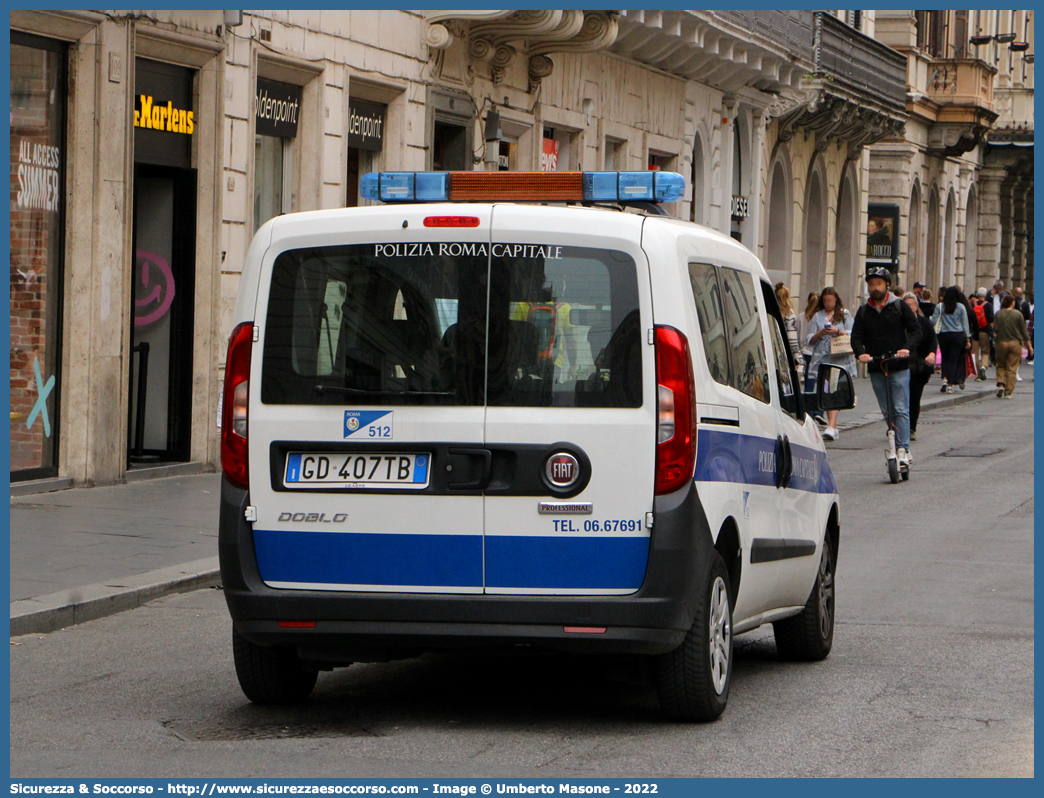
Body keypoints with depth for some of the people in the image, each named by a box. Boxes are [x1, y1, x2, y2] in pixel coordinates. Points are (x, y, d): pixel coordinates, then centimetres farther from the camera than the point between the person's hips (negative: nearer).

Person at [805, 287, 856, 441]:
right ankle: (833, 427, 11)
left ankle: (831, 426, -27)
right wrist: (821, 333, -7)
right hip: (821, 357, 3)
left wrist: (838, 331, -10)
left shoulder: (844, 315, 13)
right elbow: (810, 340, 12)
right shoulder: (817, 317, 16)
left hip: (840, 358, -3)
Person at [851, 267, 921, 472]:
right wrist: (861, 353, -17)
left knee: (901, 409, -10)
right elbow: (857, 337, 5)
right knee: (887, 412, 6)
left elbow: (915, 330, -1)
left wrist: (907, 348, -20)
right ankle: (896, 447, 13)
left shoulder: (899, 306, 3)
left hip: (899, 367, -4)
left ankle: (903, 450, -12)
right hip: (875, 368, 4)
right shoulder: (864, 311, 11)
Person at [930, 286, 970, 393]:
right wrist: (968, 339, 6)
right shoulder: (961, 307, -2)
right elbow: (965, 324, 1)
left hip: (944, 335, 1)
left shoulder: (940, 307, -2)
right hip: (958, 335, -1)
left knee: (945, 359, 14)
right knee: (953, 360, 3)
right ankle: (951, 385, -1)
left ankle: (945, 379, -7)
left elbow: (933, 321, -3)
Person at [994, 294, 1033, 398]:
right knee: (1012, 368, 3)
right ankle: (1008, 392, 2)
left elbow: (995, 329, -4)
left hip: (1002, 343, 1)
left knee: (1001, 365, 16)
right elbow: (1024, 331, -1)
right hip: (1015, 343, -1)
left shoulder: (998, 314, -3)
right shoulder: (1018, 314, -6)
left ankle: (1000, 384, -7)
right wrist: (1029, 345, 6)